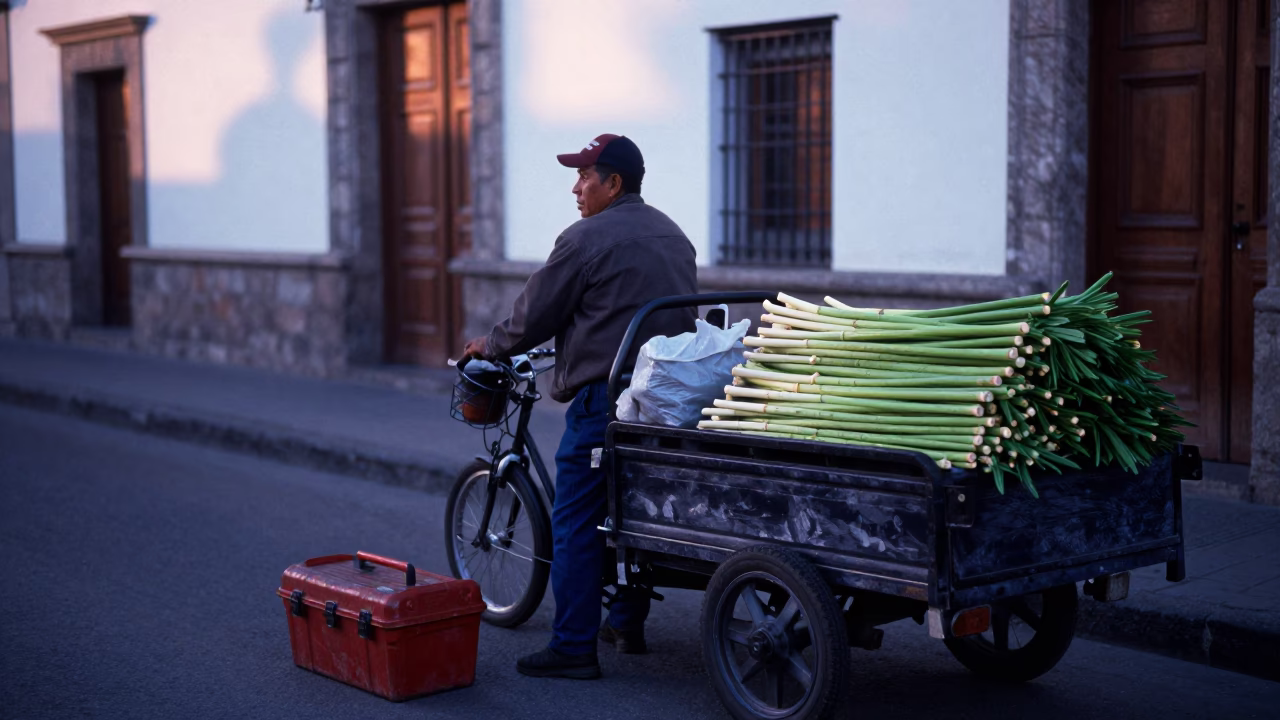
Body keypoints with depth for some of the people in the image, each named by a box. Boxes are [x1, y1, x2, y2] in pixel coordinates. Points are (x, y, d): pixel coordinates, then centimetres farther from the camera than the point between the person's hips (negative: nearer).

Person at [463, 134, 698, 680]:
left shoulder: (587, 239, -10)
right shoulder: (672, 235, 16)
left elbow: (533, 316, -6)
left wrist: (490, 346, 12)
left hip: (605, 398, -9)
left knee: (576, 524, -4)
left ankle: (573, 648, -4)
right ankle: (628, 623, 27)